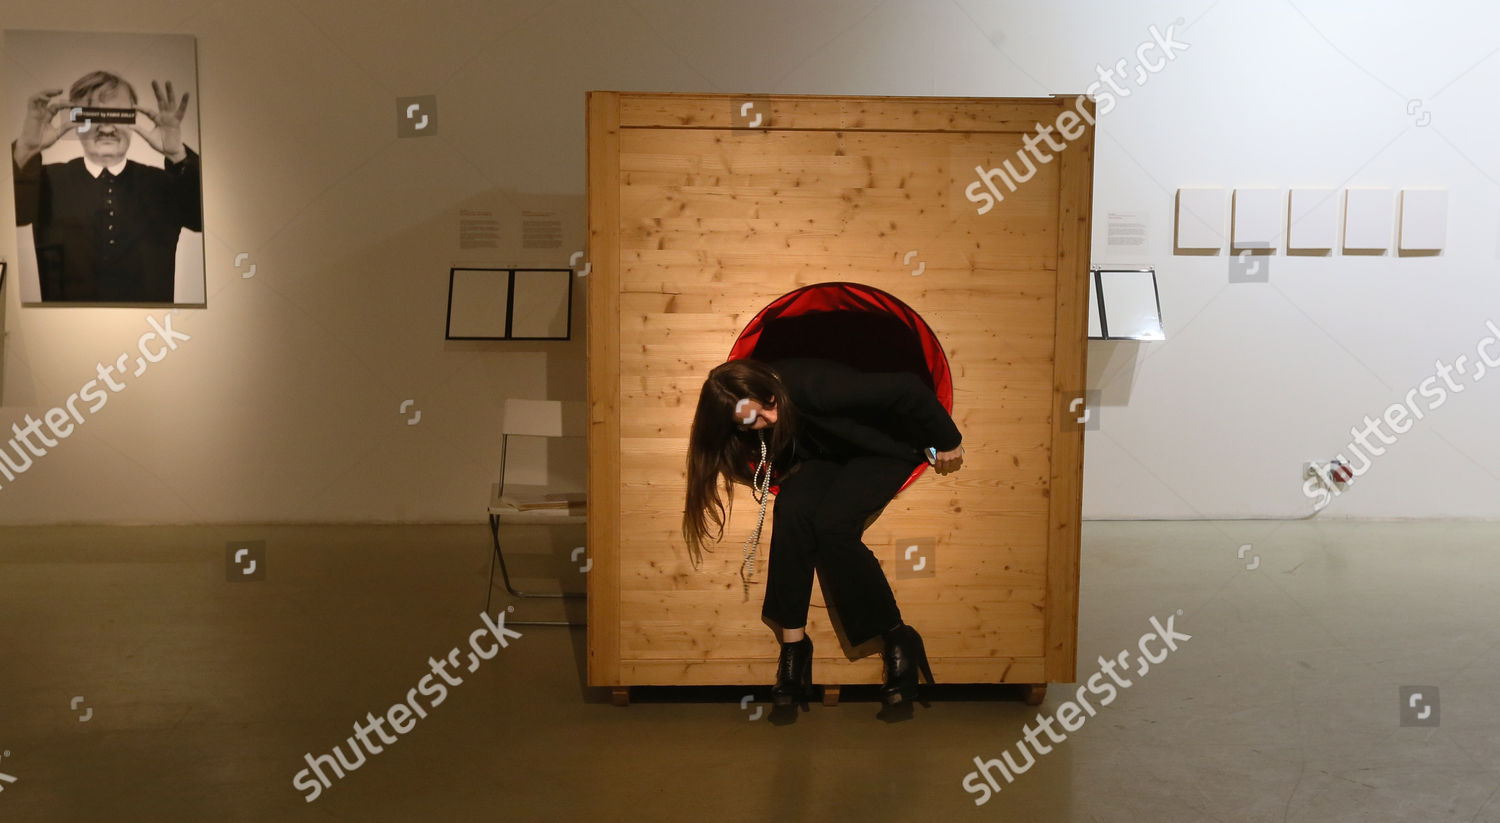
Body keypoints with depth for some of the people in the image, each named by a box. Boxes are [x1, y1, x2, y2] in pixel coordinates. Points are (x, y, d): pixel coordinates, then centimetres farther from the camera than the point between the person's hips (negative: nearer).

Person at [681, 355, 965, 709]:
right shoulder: (753, 425, -16)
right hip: (829, 455, 5)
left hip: (887, 447, -5)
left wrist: (947, 441, -20)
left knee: (831, 522, -28)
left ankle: (900, 640, -13)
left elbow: (907, 388, -33)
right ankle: (793, 642, -16)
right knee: (792, 509, -26)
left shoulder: (810, 384, -36)